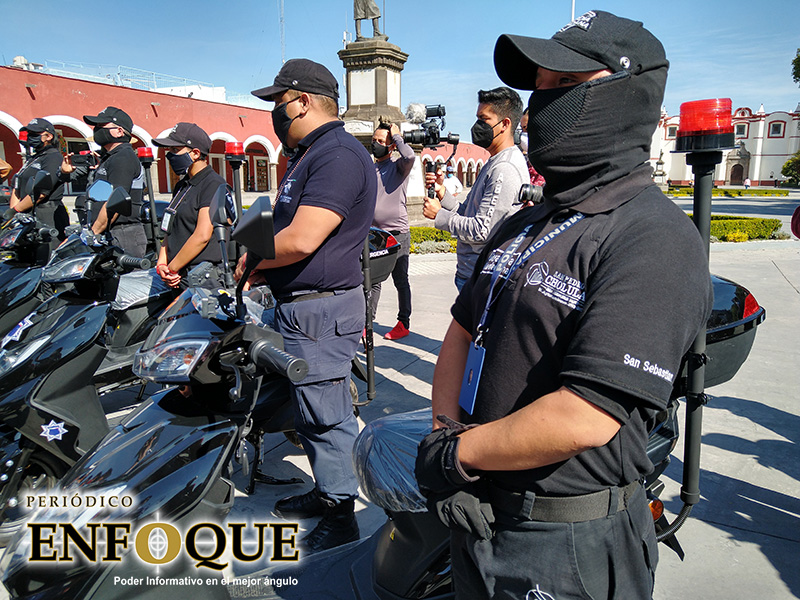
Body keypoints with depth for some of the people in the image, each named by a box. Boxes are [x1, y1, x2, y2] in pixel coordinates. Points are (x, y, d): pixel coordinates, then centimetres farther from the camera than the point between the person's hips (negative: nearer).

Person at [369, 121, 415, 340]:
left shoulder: (398, 165, -3)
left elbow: (409, 156, -27)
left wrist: (396, 135, -10)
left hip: (398, 233, -6)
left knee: (400, 281, 4)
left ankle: (404, 323, 14)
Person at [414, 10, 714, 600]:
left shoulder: (655, 239, -21)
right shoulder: (525, 226, 8)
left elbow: (587, 418, -28)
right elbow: (463, 334, 7)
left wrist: (456, 454, -17)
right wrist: (447, 431, -9)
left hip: (565, 549, -7)